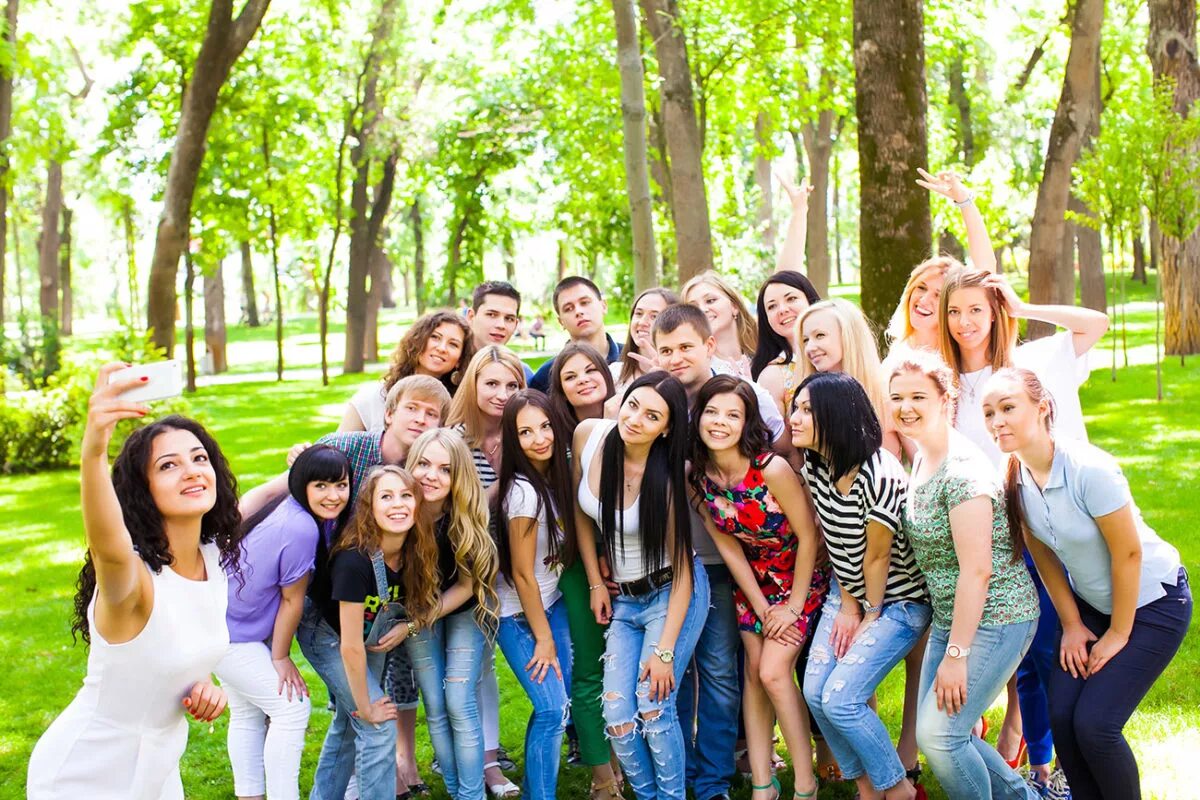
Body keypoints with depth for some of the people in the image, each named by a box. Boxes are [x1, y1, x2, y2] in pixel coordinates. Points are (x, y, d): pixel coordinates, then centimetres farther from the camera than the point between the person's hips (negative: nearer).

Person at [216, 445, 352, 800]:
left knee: (248, 713, 20)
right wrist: (281, 658, -8)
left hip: (231, 621, 10)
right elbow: (292, 600, -19)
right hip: (229, 634, -10)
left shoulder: (289, 506, -6)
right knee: (292, 708, -7)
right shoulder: (301, 529, -29)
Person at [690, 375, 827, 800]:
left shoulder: (772, 469, -29)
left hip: (802, 577, -5)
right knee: (754, 673, 4)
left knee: (773, 672, -12)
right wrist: (761, 608, -5)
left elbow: (807, 536, -19)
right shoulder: (698, 476, -12)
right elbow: (727, 546, -4)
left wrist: (793, 607, -13)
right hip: (754, 581, 5)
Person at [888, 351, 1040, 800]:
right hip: (950, 617, 9)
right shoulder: (921, 460, 7)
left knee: (938, 734, -11)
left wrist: (956, 654, -22)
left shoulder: (962, 470, -21)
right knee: (938, 733, 11)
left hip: (994, 618, -9)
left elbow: (977, 570, -24)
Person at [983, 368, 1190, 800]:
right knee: (1061, 716, -6)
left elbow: (1128, 554, -22)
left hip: (1151, 601, -6)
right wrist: (1072, 624, 4)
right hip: (1090, 601, 6)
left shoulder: (1090, 470, -30)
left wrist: (1118, 634, -12)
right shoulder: (1014, 476, -10)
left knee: (1094, 724, -13)